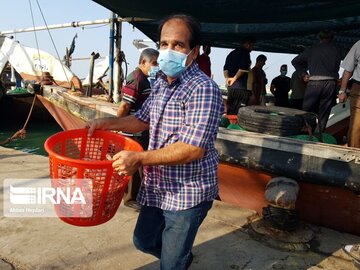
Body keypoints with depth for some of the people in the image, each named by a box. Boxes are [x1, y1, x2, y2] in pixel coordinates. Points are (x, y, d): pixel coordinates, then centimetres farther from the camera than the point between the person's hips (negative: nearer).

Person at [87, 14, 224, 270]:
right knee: (144, 241, 26)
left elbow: (195, 149, -28)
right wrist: (108, 122, 6)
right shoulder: (161, 83, 5)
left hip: (188, 193, -8)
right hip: (157, 187, 8)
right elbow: (143, 119, 19)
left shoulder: (204, 89, -22)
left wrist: (140, 158, -26)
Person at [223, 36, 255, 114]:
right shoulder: (245, 53, -6)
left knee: (229, 110, 11)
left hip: (230, 86, 8)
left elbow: (225, 69, 15)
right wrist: (234, 78, -8)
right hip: (240, 87, -8)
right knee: (238, 112, -7)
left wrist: (227, 78, 6)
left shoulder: (232, 53, 19)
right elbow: (243, 69, -17)